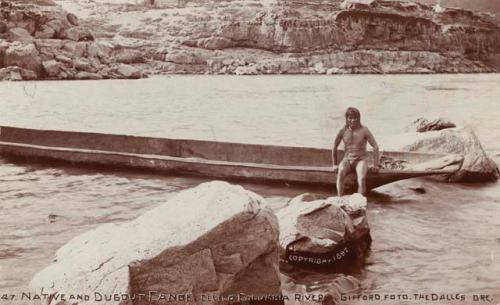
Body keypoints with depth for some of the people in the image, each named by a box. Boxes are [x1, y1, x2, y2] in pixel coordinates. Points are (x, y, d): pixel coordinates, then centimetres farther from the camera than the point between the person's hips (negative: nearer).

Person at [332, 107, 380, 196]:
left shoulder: (364, 130, -7)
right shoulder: (343, 130, 0)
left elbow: (375, 147, -6)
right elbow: (335, 146, 12)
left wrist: (375, 165, -11)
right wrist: (335, 164, 11)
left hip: (361, 160, -1)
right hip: (347, 160, 1)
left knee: (361, 178, -35)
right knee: (340, 172, -35)